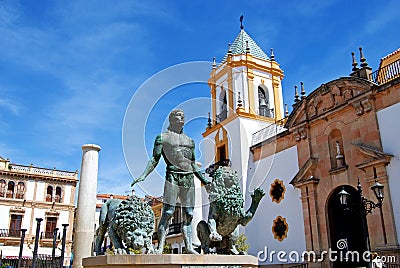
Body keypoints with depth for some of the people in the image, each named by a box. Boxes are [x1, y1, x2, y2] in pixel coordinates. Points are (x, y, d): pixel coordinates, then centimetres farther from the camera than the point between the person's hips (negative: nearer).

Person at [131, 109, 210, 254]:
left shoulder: (190, 141, 23)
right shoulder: (162, 137, 9)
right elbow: (154, 159, 2)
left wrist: (203, 179, 21)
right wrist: (144, 175, -10)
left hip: (189, 178, 5)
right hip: (173, 177, -5)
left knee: (189, 214, 3)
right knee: (167, 212, -10)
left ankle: (189, 246, 8)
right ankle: (160, 247, -7)